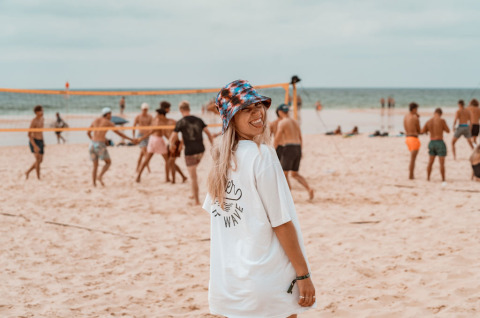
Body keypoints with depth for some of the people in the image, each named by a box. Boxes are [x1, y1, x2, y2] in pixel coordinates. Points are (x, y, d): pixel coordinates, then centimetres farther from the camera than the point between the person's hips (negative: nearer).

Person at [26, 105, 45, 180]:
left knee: (40, 160, 10)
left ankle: (28, 172, 26)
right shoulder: (34, 121, -18)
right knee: (38, 159, -12)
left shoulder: (42, 119, 8)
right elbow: (29, 134, -20)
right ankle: (38, 178, -5)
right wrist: (35, 146, -26)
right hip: (34, 142, -8)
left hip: (40, 142, 8)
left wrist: (43, 142, 21)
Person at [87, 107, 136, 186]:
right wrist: (131, 139, 10)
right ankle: (100, 176, -7)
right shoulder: (109, 123, 4)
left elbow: (88, 133, 26)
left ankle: (94, 184, 5)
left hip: (92, 144, 5)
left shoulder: (95, 121, 18)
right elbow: (119, 133, 5)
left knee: (95, 166, 15)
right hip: (101, 145, -5)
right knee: (108, 162, 15)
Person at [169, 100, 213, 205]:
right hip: (200, 150, 5)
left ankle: (196, 200, 4)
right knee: (193, 172, 28)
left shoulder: (181, 122, -6)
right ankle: (194, 193, 26)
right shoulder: (198, 120, 6)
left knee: (193, 177, 1)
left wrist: (172, 147, 14)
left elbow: (172, 138, -6)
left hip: (190, 151, -5)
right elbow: (208, 133, 4)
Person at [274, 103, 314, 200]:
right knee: (294, 174, 16)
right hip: (298, 149, 7)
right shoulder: (295, 123, 18)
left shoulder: (282, 123, -6)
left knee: (284, 174, 4)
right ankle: (309, 188, -4)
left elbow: (276, 140, -9)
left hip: (289, 149, -7)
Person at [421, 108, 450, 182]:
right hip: (440, 142, -5)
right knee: (442, 163, -2)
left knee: (430, 162, 17)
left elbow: (422, 131, 10)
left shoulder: (428, 121, 4)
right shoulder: (441, 120, -10)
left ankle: (428, 178, 21)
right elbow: (448, 131, -2)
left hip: (431, 142, 5)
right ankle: (443, 180, -3)